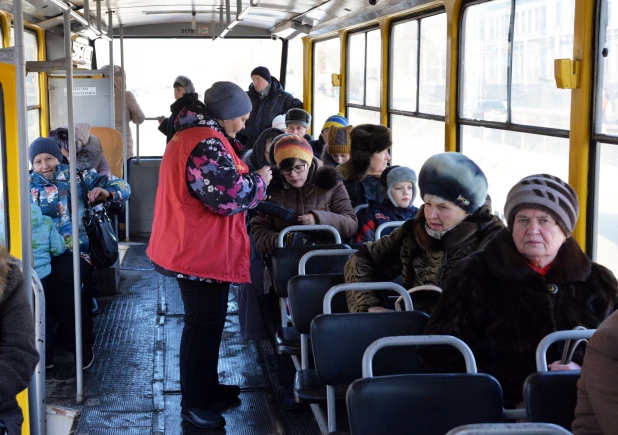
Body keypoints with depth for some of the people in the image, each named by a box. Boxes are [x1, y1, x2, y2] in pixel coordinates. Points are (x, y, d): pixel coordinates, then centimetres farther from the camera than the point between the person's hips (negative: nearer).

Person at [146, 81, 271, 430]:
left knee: (208, 319, 20)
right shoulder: (207, 144, -21)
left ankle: (207, 386, 33)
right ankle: (194, 402, 7)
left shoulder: (192, 135, 13)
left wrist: (247, 177, 9)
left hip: (196, 246, 11)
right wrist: (259, 180, -9)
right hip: (202, 251, -11)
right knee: (204, 323, -2)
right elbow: (229, 196, -25)